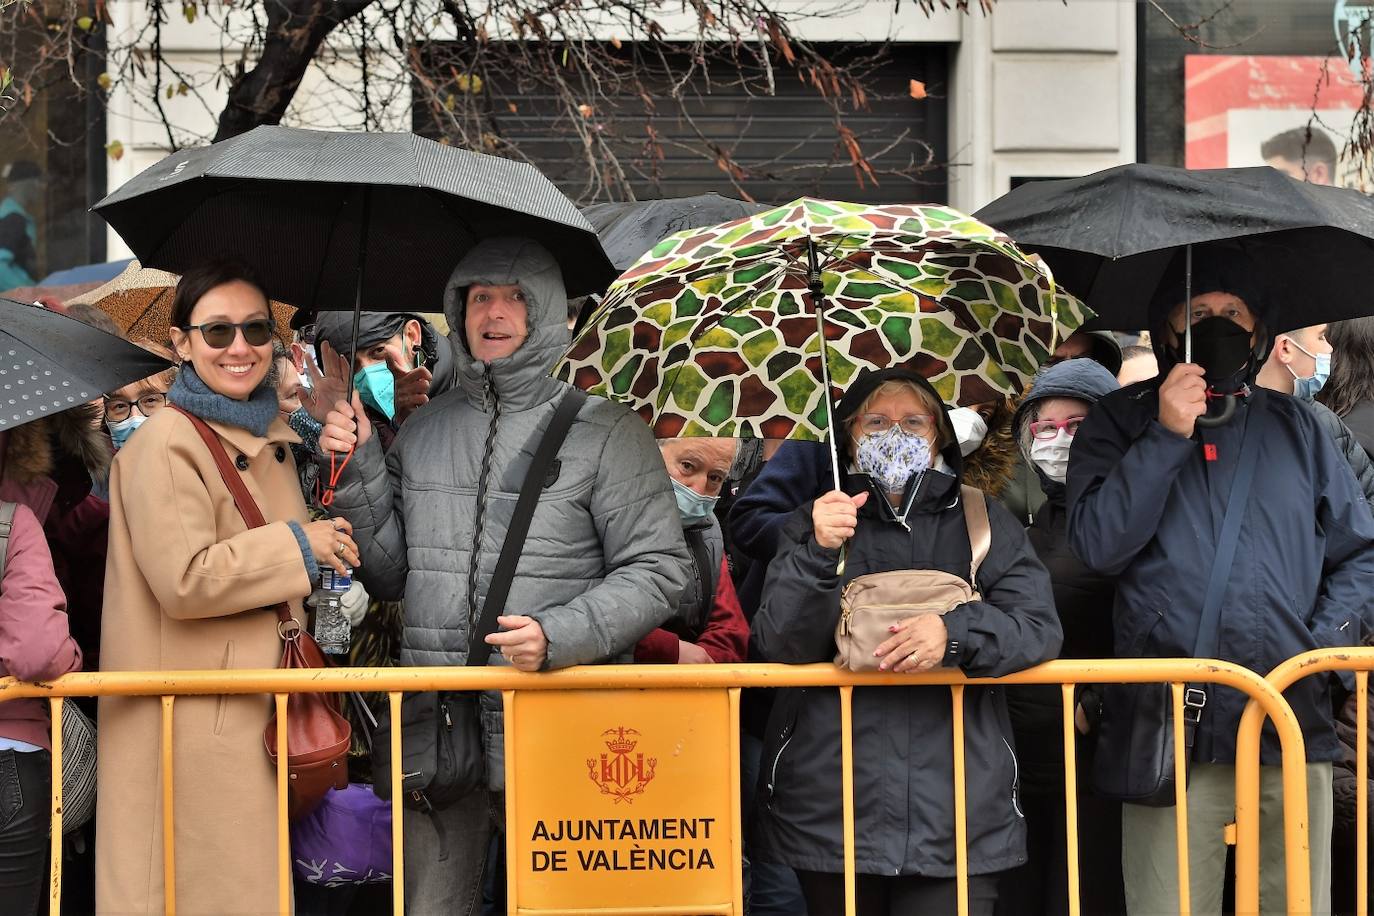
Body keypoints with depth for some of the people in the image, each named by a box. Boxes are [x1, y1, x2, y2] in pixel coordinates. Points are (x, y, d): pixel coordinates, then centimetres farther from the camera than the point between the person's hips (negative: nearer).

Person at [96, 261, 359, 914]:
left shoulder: (269, 437, 14)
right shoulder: (166, 443, -13)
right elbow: (185, 579, -22)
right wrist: (299, 544, -14)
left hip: (258, 706, 9)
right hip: (193, 721, -8)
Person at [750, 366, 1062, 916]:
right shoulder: (815, 524, 9)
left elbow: (1039, 627, -3)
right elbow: (779, 644, -3)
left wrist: (955, 633, -22)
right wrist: (819, 555, -20)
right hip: (831, 805, 1)